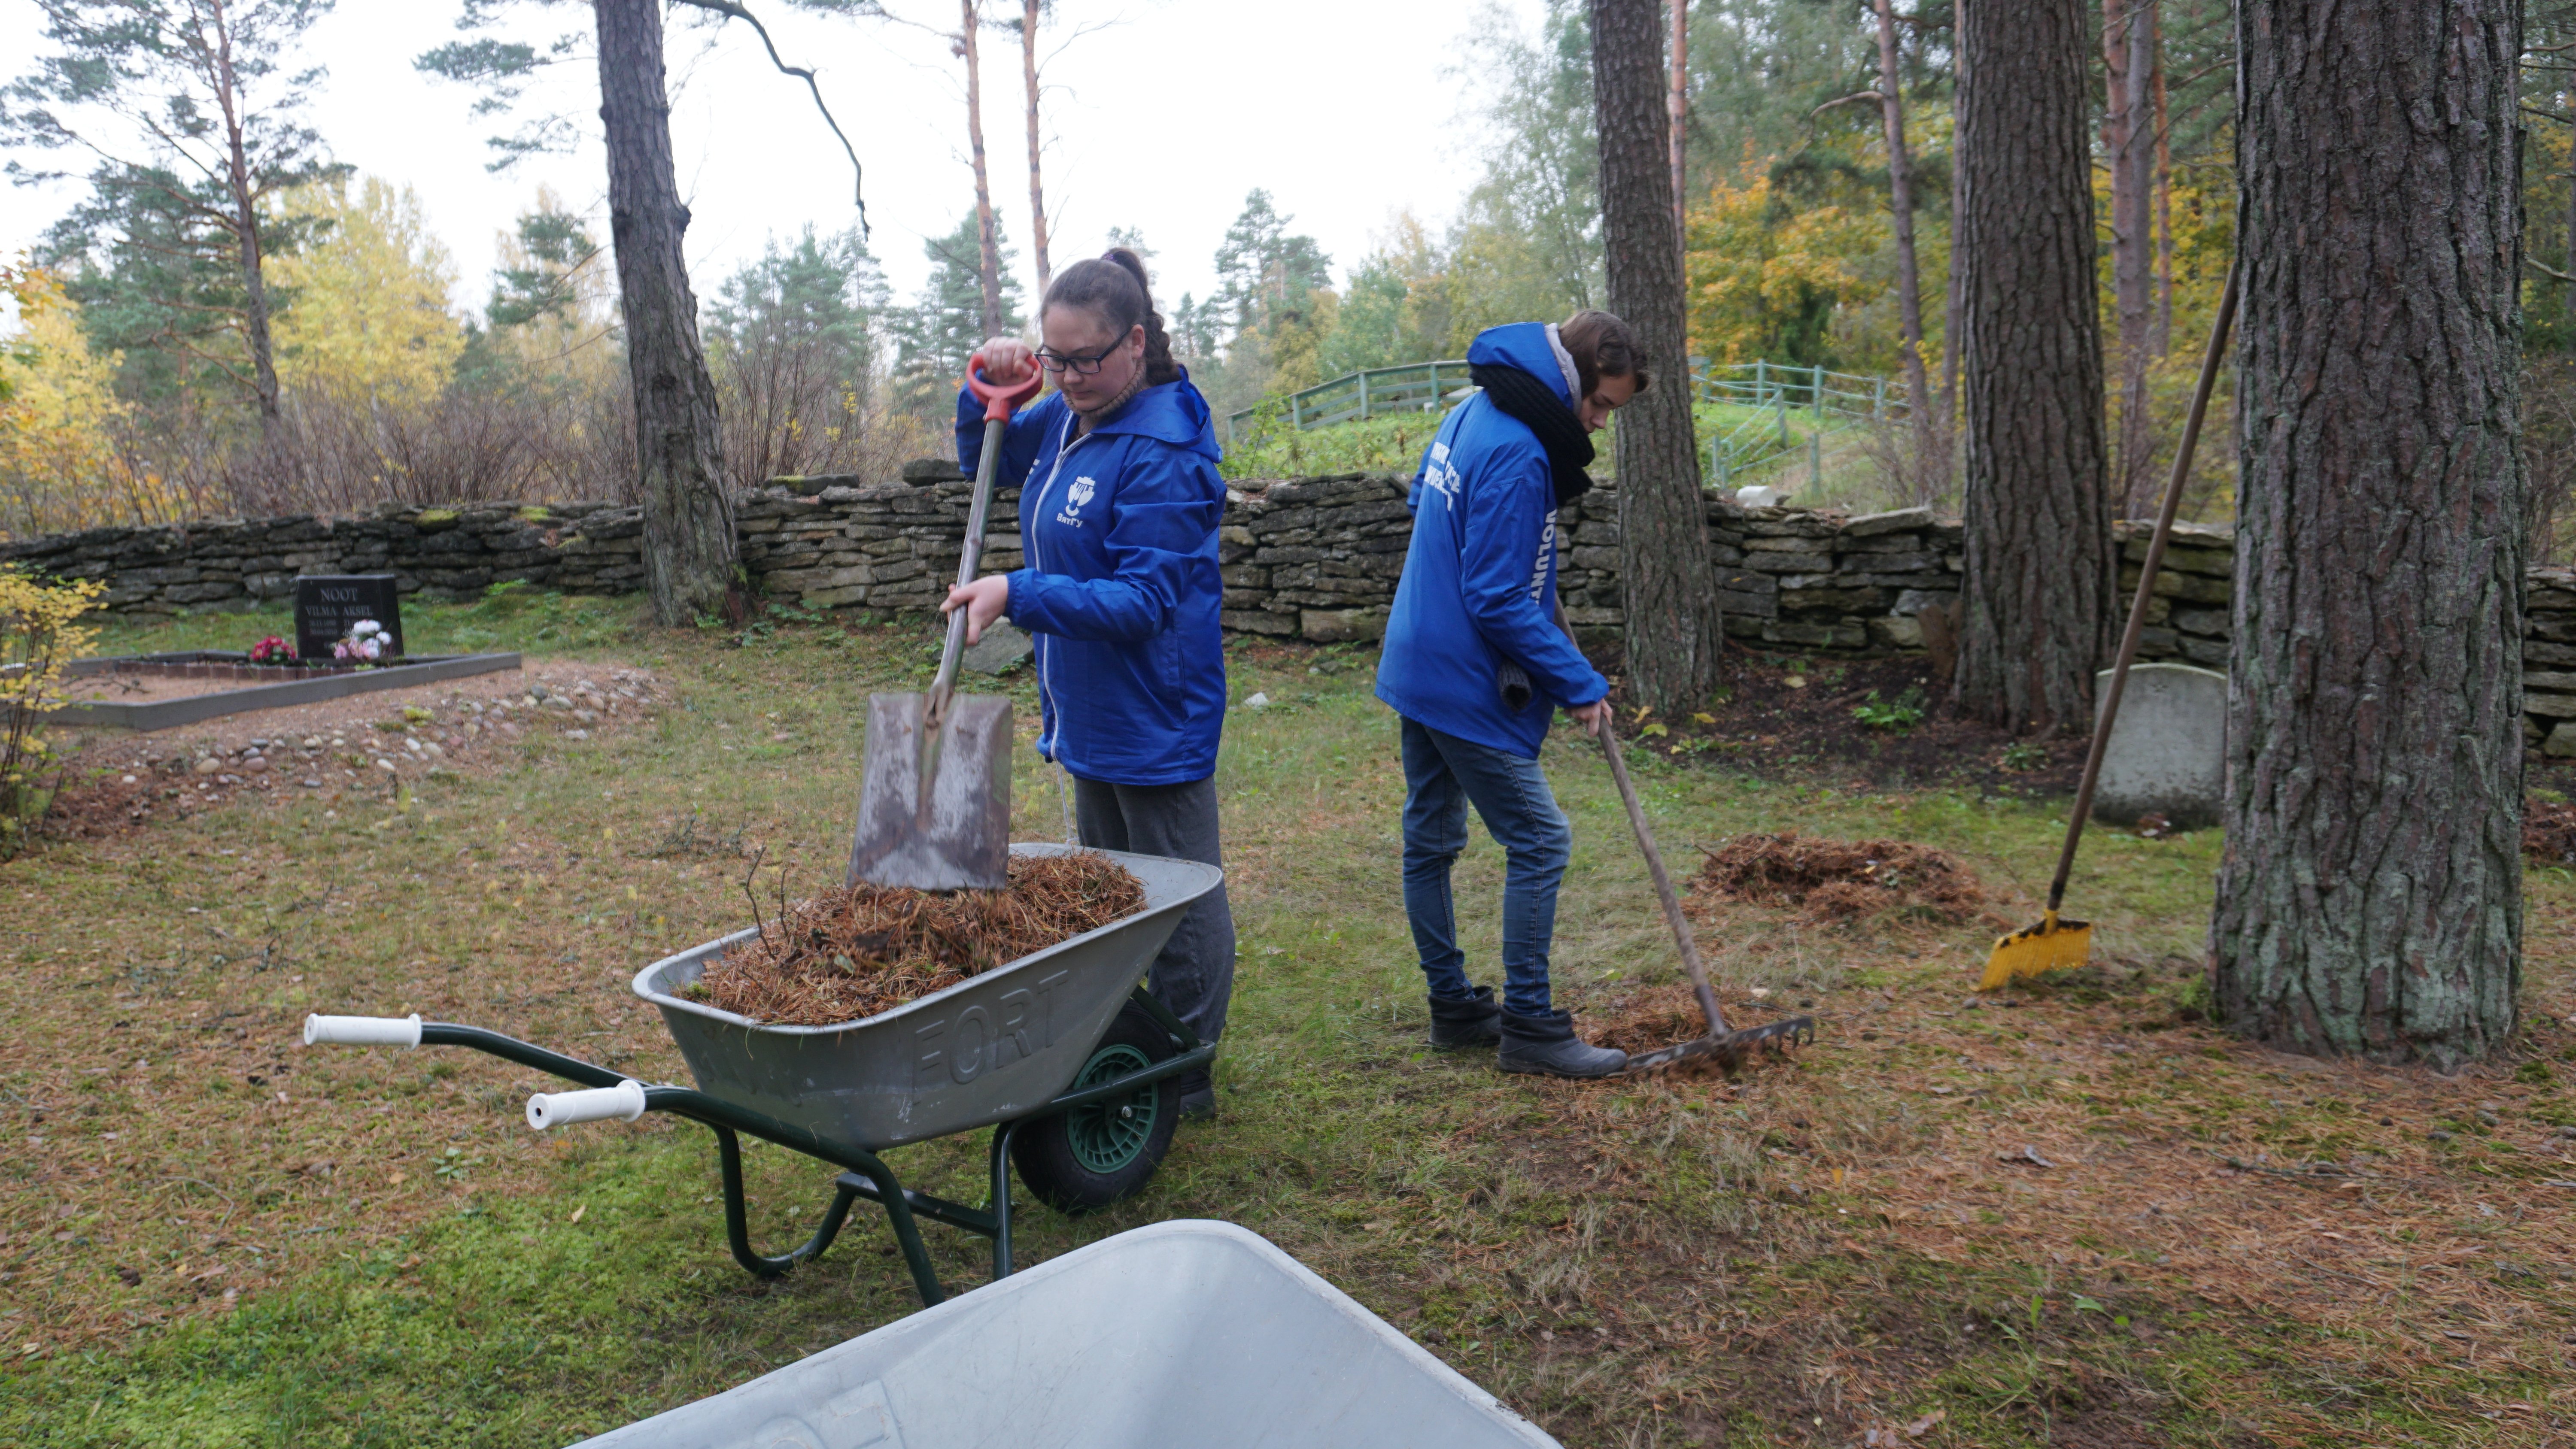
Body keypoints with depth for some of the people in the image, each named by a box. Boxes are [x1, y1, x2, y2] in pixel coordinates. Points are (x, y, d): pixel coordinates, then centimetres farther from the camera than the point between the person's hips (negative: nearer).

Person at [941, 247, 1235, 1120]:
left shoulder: (1162, 449, -22)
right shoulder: (1068, 416, 4)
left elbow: (1145, 600, -25)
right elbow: (985, 464, 22)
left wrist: (1019, 595, -31)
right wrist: (988, 394, 2)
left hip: (1156, 719, -9)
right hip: (1089, 711, 10)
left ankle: (1186, 1080, 17)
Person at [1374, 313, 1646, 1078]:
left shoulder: (1471, 414, 8)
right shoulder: (1517, 455, -22)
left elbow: (1424, 502, 26)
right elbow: (1501, 602, -22)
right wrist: (1580, 685, -14)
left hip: (1419, 666, 10)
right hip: (1467, 686, -10)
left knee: (1430, 842, 14)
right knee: (1539, 841, -2)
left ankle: (1454, 1007, 26)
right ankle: (1528, 1025, 5)